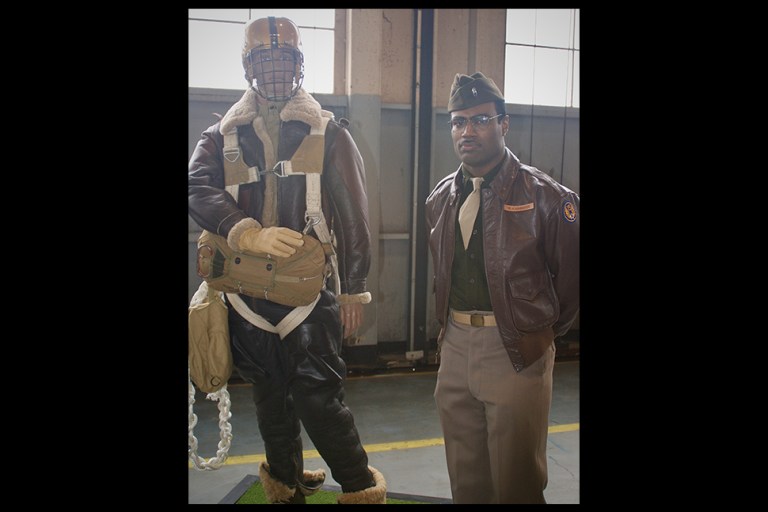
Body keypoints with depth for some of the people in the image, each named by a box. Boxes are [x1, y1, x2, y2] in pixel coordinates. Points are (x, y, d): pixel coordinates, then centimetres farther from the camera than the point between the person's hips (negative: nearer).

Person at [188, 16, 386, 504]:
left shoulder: (330, 134, 3)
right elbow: (199, 188, -8)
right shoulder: (223, 135, 9)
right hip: (248, 292, 3)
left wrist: (354, 289, -2)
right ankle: (285, 485, 36)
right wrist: (250, 234, -24)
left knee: (317, 396, -5)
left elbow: (352, 215, 0)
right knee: (270, 396, 15)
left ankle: (362, 488, 17)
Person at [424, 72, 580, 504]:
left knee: (516, 483, 6)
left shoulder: (544, 196, -10)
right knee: (465, 480, 18)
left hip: (517, 350, -5)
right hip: (455, 345, 6)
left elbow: (573, 273, -6)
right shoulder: (441, 198, 8)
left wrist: (546, 329, 2)